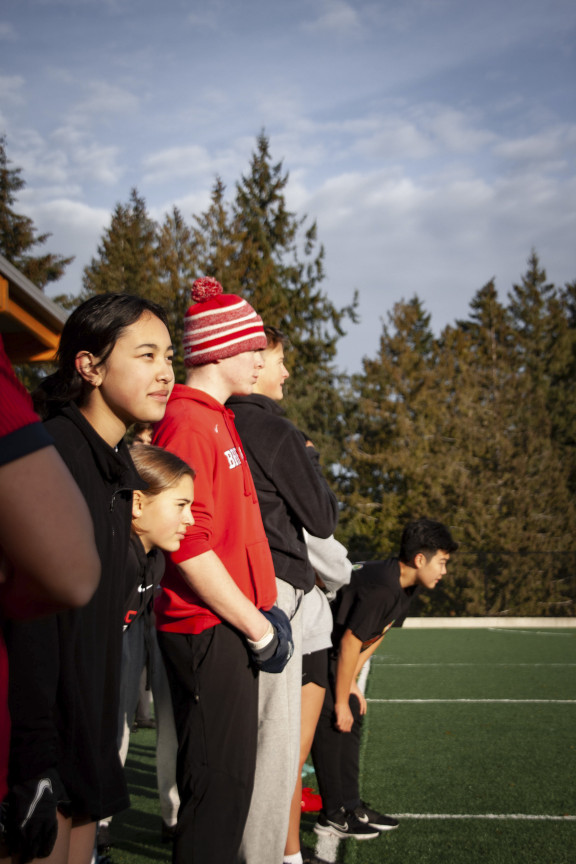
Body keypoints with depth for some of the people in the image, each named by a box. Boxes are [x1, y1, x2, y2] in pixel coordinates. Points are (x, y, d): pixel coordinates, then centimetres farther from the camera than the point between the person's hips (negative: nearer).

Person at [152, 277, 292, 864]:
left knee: (224, 779, 16)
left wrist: (260, 612, 13)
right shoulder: (188, 424, -14)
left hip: (228, 626, 10)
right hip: (209, 632, -10)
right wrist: (257, 627, -15)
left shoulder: (215, 419, 17)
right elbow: (189, 547, -21)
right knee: (220, 783, -4)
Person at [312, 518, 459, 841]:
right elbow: (350, 643, -26)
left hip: (333, 655, 10)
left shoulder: (407, 586, 1)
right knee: (332, 724, -9)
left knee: (353, 718, 10)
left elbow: (376, 635, 8)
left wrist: (351, 682, 5)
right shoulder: (381, 588, -31)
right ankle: (332, 816, -1)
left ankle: (351, 805, 17)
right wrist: (341, 701, -17)